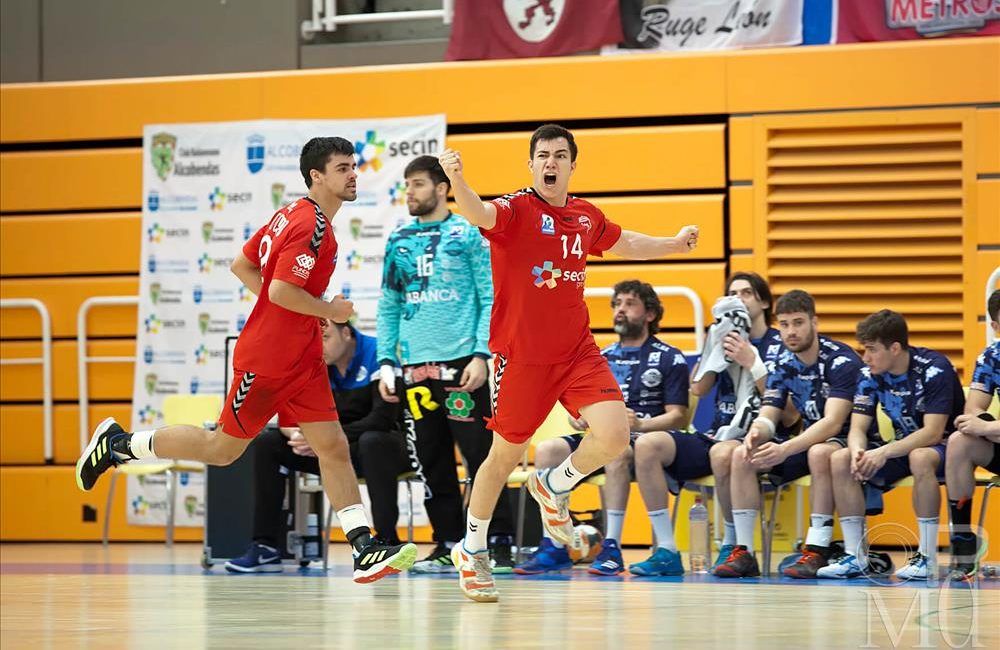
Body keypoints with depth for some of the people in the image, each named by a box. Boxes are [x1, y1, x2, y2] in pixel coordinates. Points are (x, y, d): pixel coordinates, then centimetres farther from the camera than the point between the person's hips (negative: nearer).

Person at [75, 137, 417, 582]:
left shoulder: (292, 215, 11)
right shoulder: (311, 226, -18)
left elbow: (242, 266, 17)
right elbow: (282, 290, -27)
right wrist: (330, 311, -12)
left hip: (301, 358, 9)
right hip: (266, 358, -9)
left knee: (333, 447, -1)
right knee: (223, 448, 4)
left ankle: (365, 550, -7)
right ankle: (118, 444, 20)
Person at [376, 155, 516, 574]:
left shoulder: (469, 235, 0)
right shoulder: (398, 241, 13)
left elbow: (491, 299, -4)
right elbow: (389, 306, 16)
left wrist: (482, 355, -13)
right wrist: (386, 361, 7)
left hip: (461, 364, -5)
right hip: (416, 367, 5)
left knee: (479, 454, -6)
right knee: (432, 462, 7)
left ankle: (499, 545, -2)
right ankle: (449, 545, 14)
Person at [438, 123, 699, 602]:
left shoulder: (587, 217, 8)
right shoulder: (516, 209, -11)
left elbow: (625, 244, 31)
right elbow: (479, 214, -34)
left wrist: (675, 243, 28)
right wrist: (456, 181, -54)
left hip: (578, 352, 4)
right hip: (521, 356, -4)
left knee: (614, 434, -15)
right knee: (506, 454, 5)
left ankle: (553, 487, 15)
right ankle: (472, 549, 26)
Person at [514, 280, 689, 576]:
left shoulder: (670, 359, 3)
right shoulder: (602, 358, 20)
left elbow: (678, 417, -4)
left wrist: (640, 424, -21)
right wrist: (578, 417, -5)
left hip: (644, 441, -5)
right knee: (547, 450, -21)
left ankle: (612, 548, -38)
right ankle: (554, 547, -23)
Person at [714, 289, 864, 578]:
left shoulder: (841, 361, -19)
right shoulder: (782, 364, 1)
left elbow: (833, 423, -28)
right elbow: (768, 416, -1)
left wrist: (785, 449, -41)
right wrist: (755, 433, -28)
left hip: (848, 442, -7)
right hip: (808, 439, 7)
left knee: (820, 453, -40)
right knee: (742, 456, -13)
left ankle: (817, 552, -36)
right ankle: (743, 552, -15)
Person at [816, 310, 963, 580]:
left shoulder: (934, 368, -22)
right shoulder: (870, 374, -4)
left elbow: (933, 433, -28)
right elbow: (858, 428, -5)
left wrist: (884, 453, -37)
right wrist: (858, 452, -30)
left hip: (943, 448, -6)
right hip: (904, 445, 6)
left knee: (920, 457, -41)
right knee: (840, 460, -15)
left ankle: (927, 556, -31)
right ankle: (855, 555, -12)